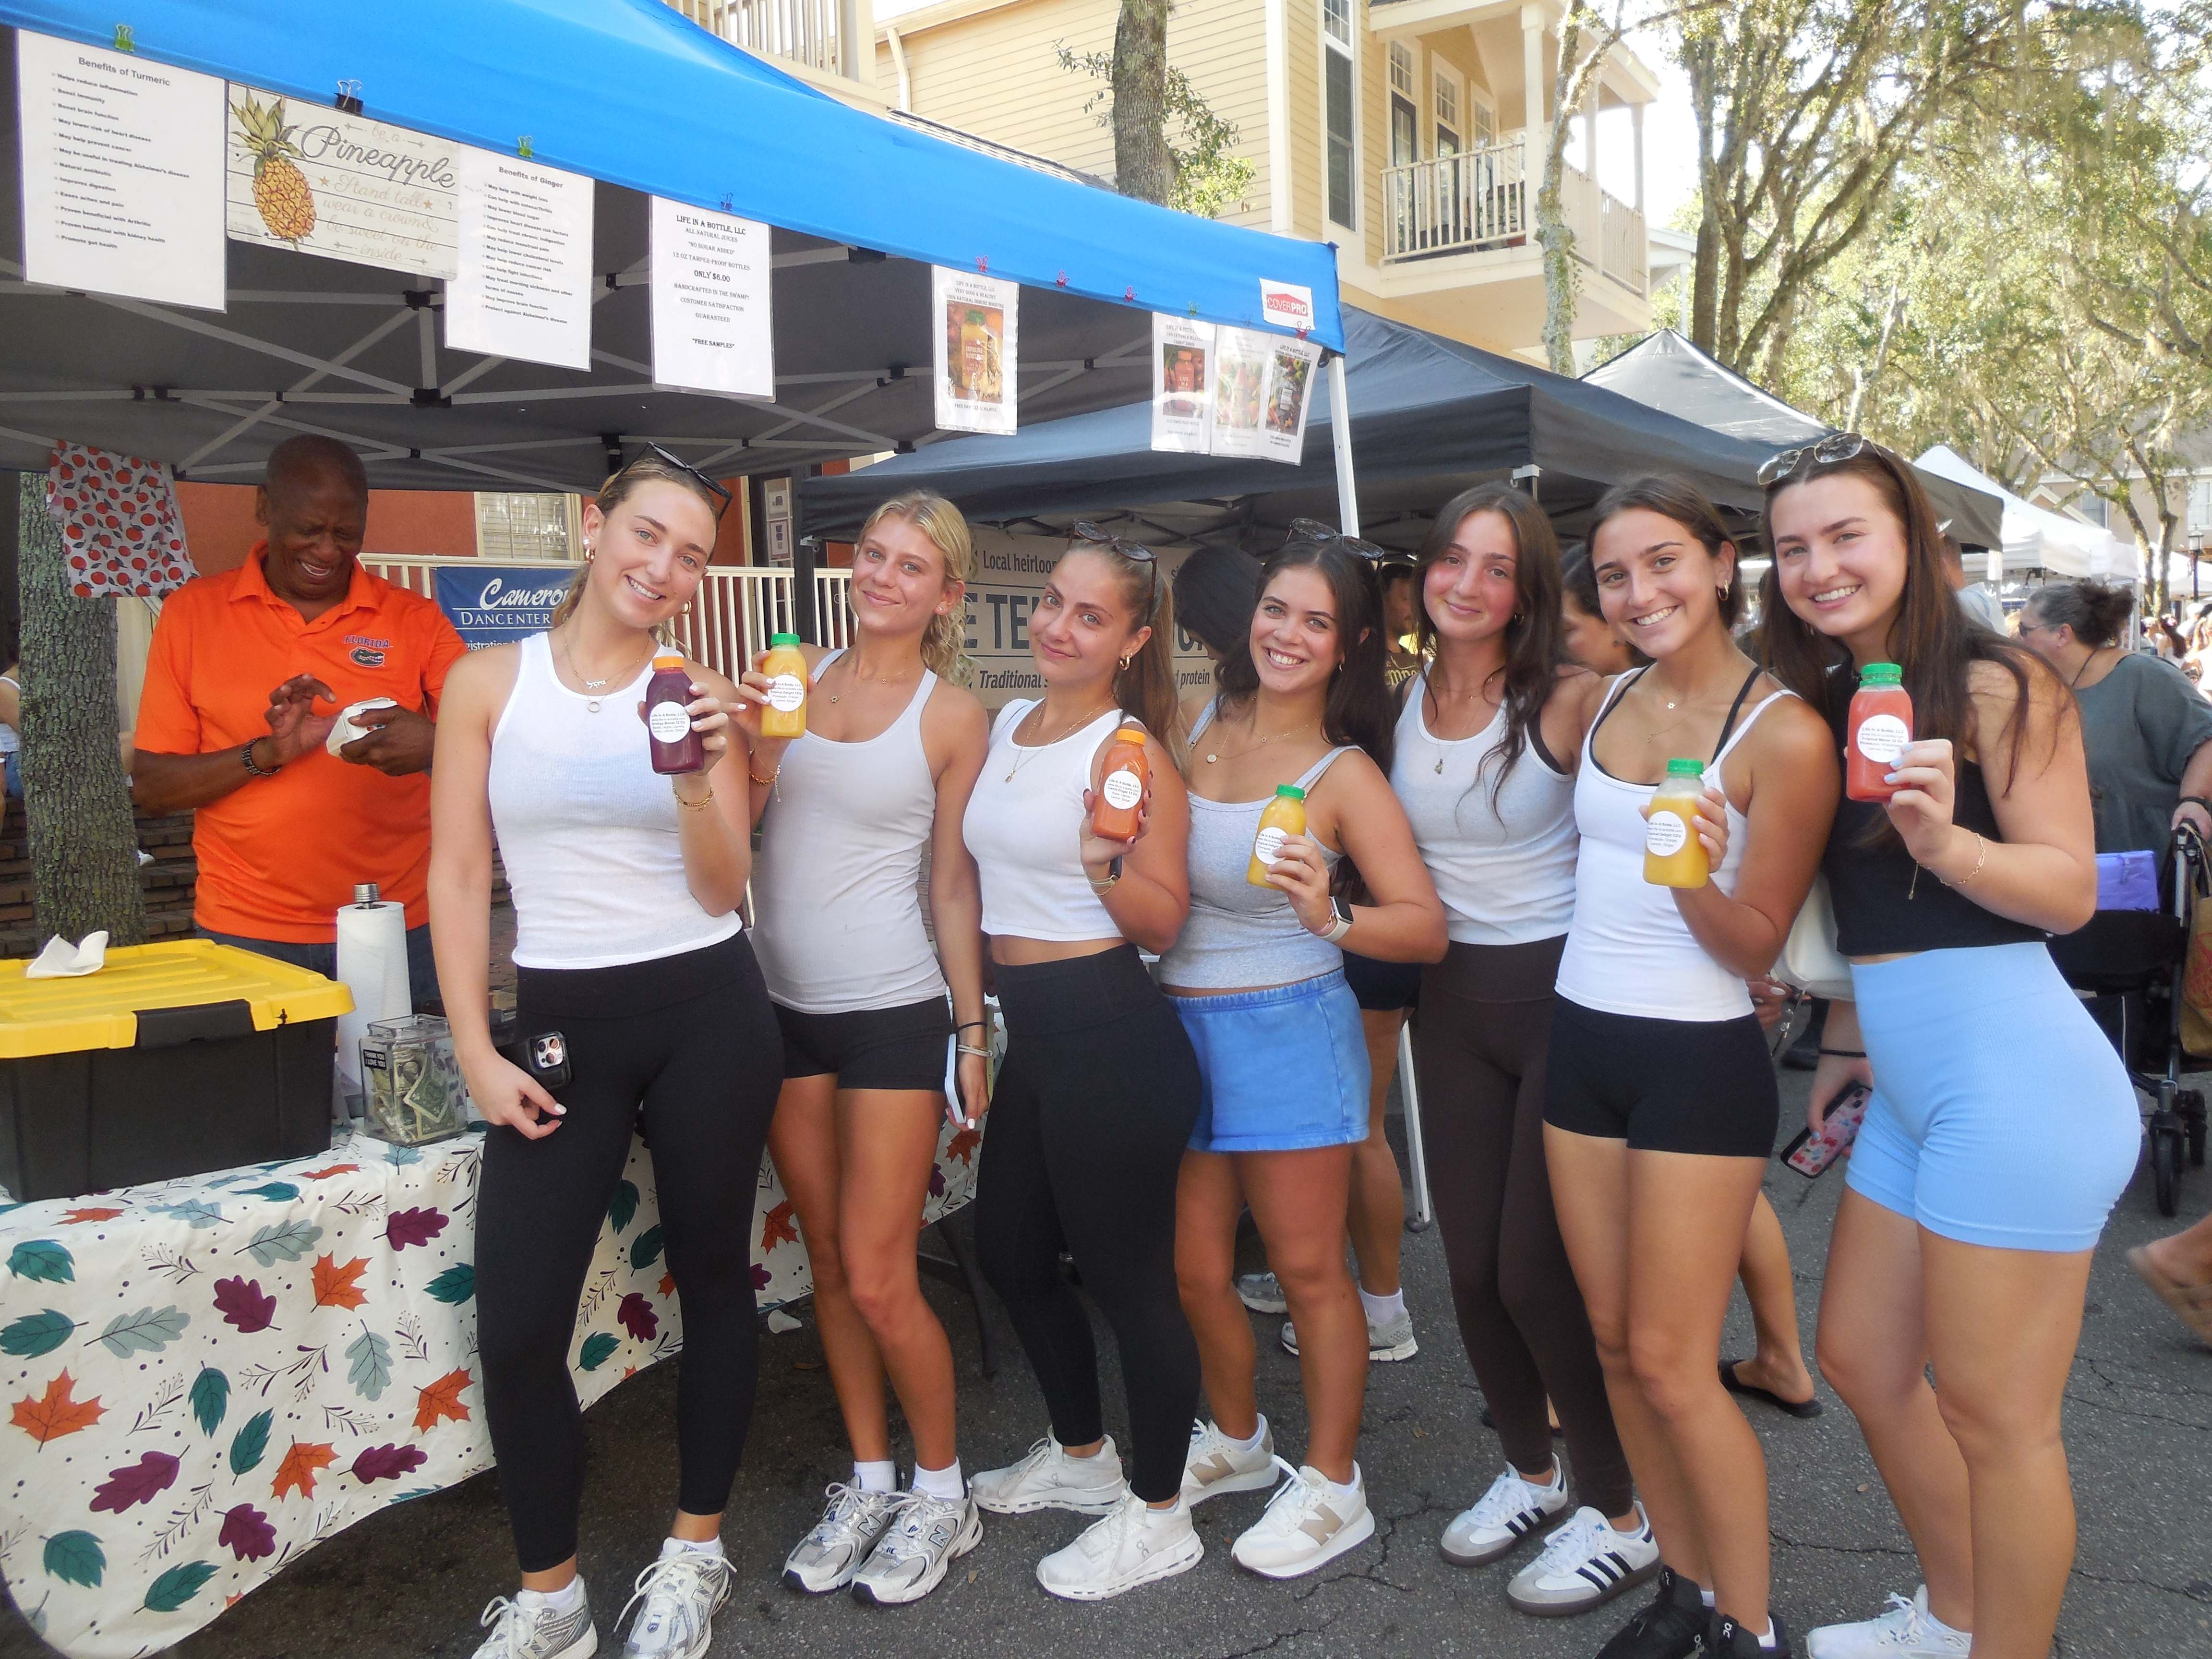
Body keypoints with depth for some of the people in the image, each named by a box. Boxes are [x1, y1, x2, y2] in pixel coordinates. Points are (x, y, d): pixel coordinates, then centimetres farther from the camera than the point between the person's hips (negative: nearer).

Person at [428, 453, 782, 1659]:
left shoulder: (698, 697, 2)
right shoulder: (490, 683, 1)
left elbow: (723, 891, 0)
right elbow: (458, 879, 2)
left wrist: (695, 781, -18)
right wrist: (477, 1053, -4)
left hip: (706, 1015, 0)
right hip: (557, 1020, 0)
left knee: (712, 1278, 11)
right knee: (515, 1322, -3)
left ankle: (695, 1551, 32)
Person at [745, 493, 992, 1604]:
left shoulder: (954, 716, -3)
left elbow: (954, 885, -1)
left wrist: (974, 1033, -3)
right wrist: (743, 748, -13)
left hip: (891, 1012, -4)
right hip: (784, 1003, 4)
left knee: (878, 1281, -1)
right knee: (828, 1264, 13)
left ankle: (941, 1496, 21)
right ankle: (870, 1482, 30)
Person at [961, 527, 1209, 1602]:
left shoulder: (1129, 752, -12)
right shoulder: (1006, 727, 10)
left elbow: (1165, 922, -13)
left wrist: (1106, 860, -30)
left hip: (1111, 1037, -9)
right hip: (1031, 1032, 9)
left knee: (1128, 1276, 3)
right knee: (1009, 1250, 21)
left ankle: (1158, 1517, 23)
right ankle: (1081, 1455, 43)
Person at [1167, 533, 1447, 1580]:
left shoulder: (1345, 775, -10)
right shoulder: (1198, 724, 5)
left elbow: (1427, 927, -17)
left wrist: (1333, 917, -32)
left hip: (1286, 1030, -5)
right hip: (1181, 1024, 5)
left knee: (1307, 1268, 6)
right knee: (1195, 1267, 13)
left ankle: (1331, 1486, 24)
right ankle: (1236, 1440, 38)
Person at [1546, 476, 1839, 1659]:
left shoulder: (1784, 733, -13)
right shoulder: (1602, 701, 5)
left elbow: (1755, 947, -13)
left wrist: (1695, 876, -29)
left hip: (1699, 1062, -6)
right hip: (1583, 1042, 6)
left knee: (1671, 1364, -1)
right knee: (1615, 1345, 12)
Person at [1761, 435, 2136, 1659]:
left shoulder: (1995, 686, -9)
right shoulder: (1829, 706, 12)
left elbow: (2071, 891, -14)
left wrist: (1946, 838, -30)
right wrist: (1844, 1040, 18)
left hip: (2014, 1077, -9)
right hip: (1910, 1090, 9)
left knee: (1994, 1417, 1)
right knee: (1859, 1361, 20)